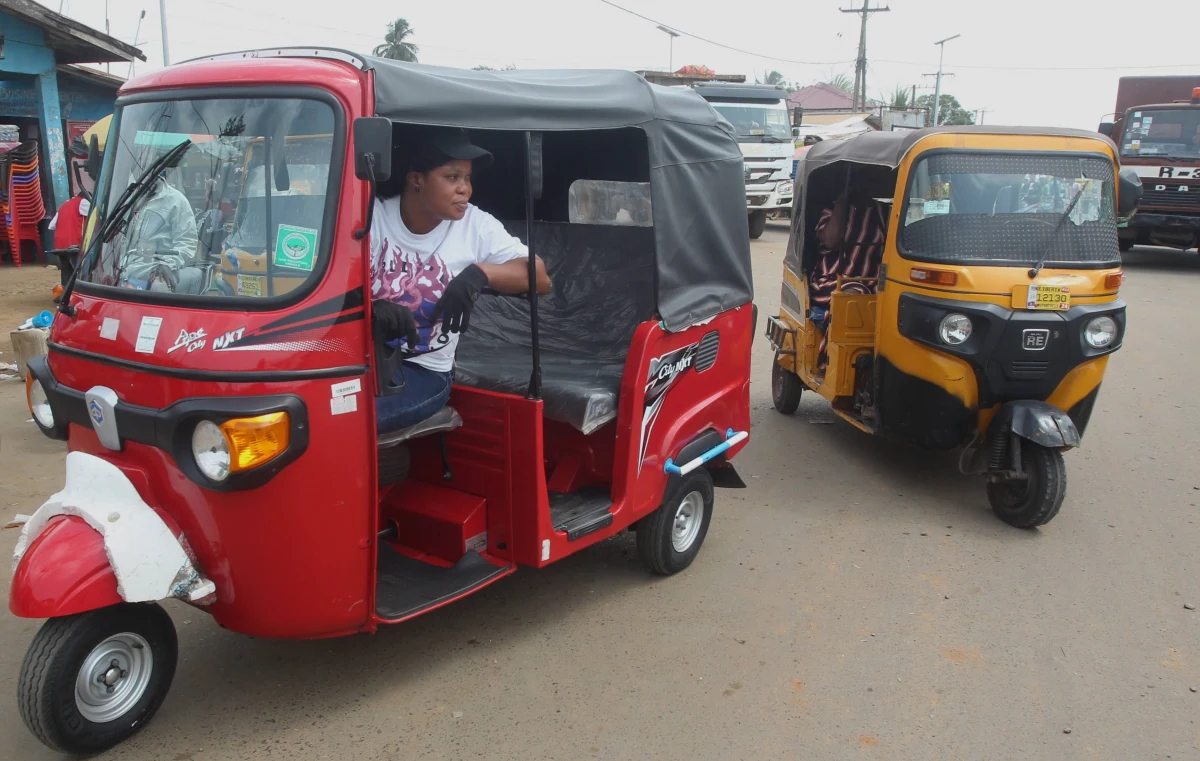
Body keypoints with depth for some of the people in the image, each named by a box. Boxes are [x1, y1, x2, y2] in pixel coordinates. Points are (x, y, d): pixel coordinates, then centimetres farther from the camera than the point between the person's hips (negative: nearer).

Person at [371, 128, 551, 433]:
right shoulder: (374, 217, -2)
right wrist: (373, 308, -31)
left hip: (423, 372, -1)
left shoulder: (475, 226, -2)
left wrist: (480, 272, -24)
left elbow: (540, 278, -6)